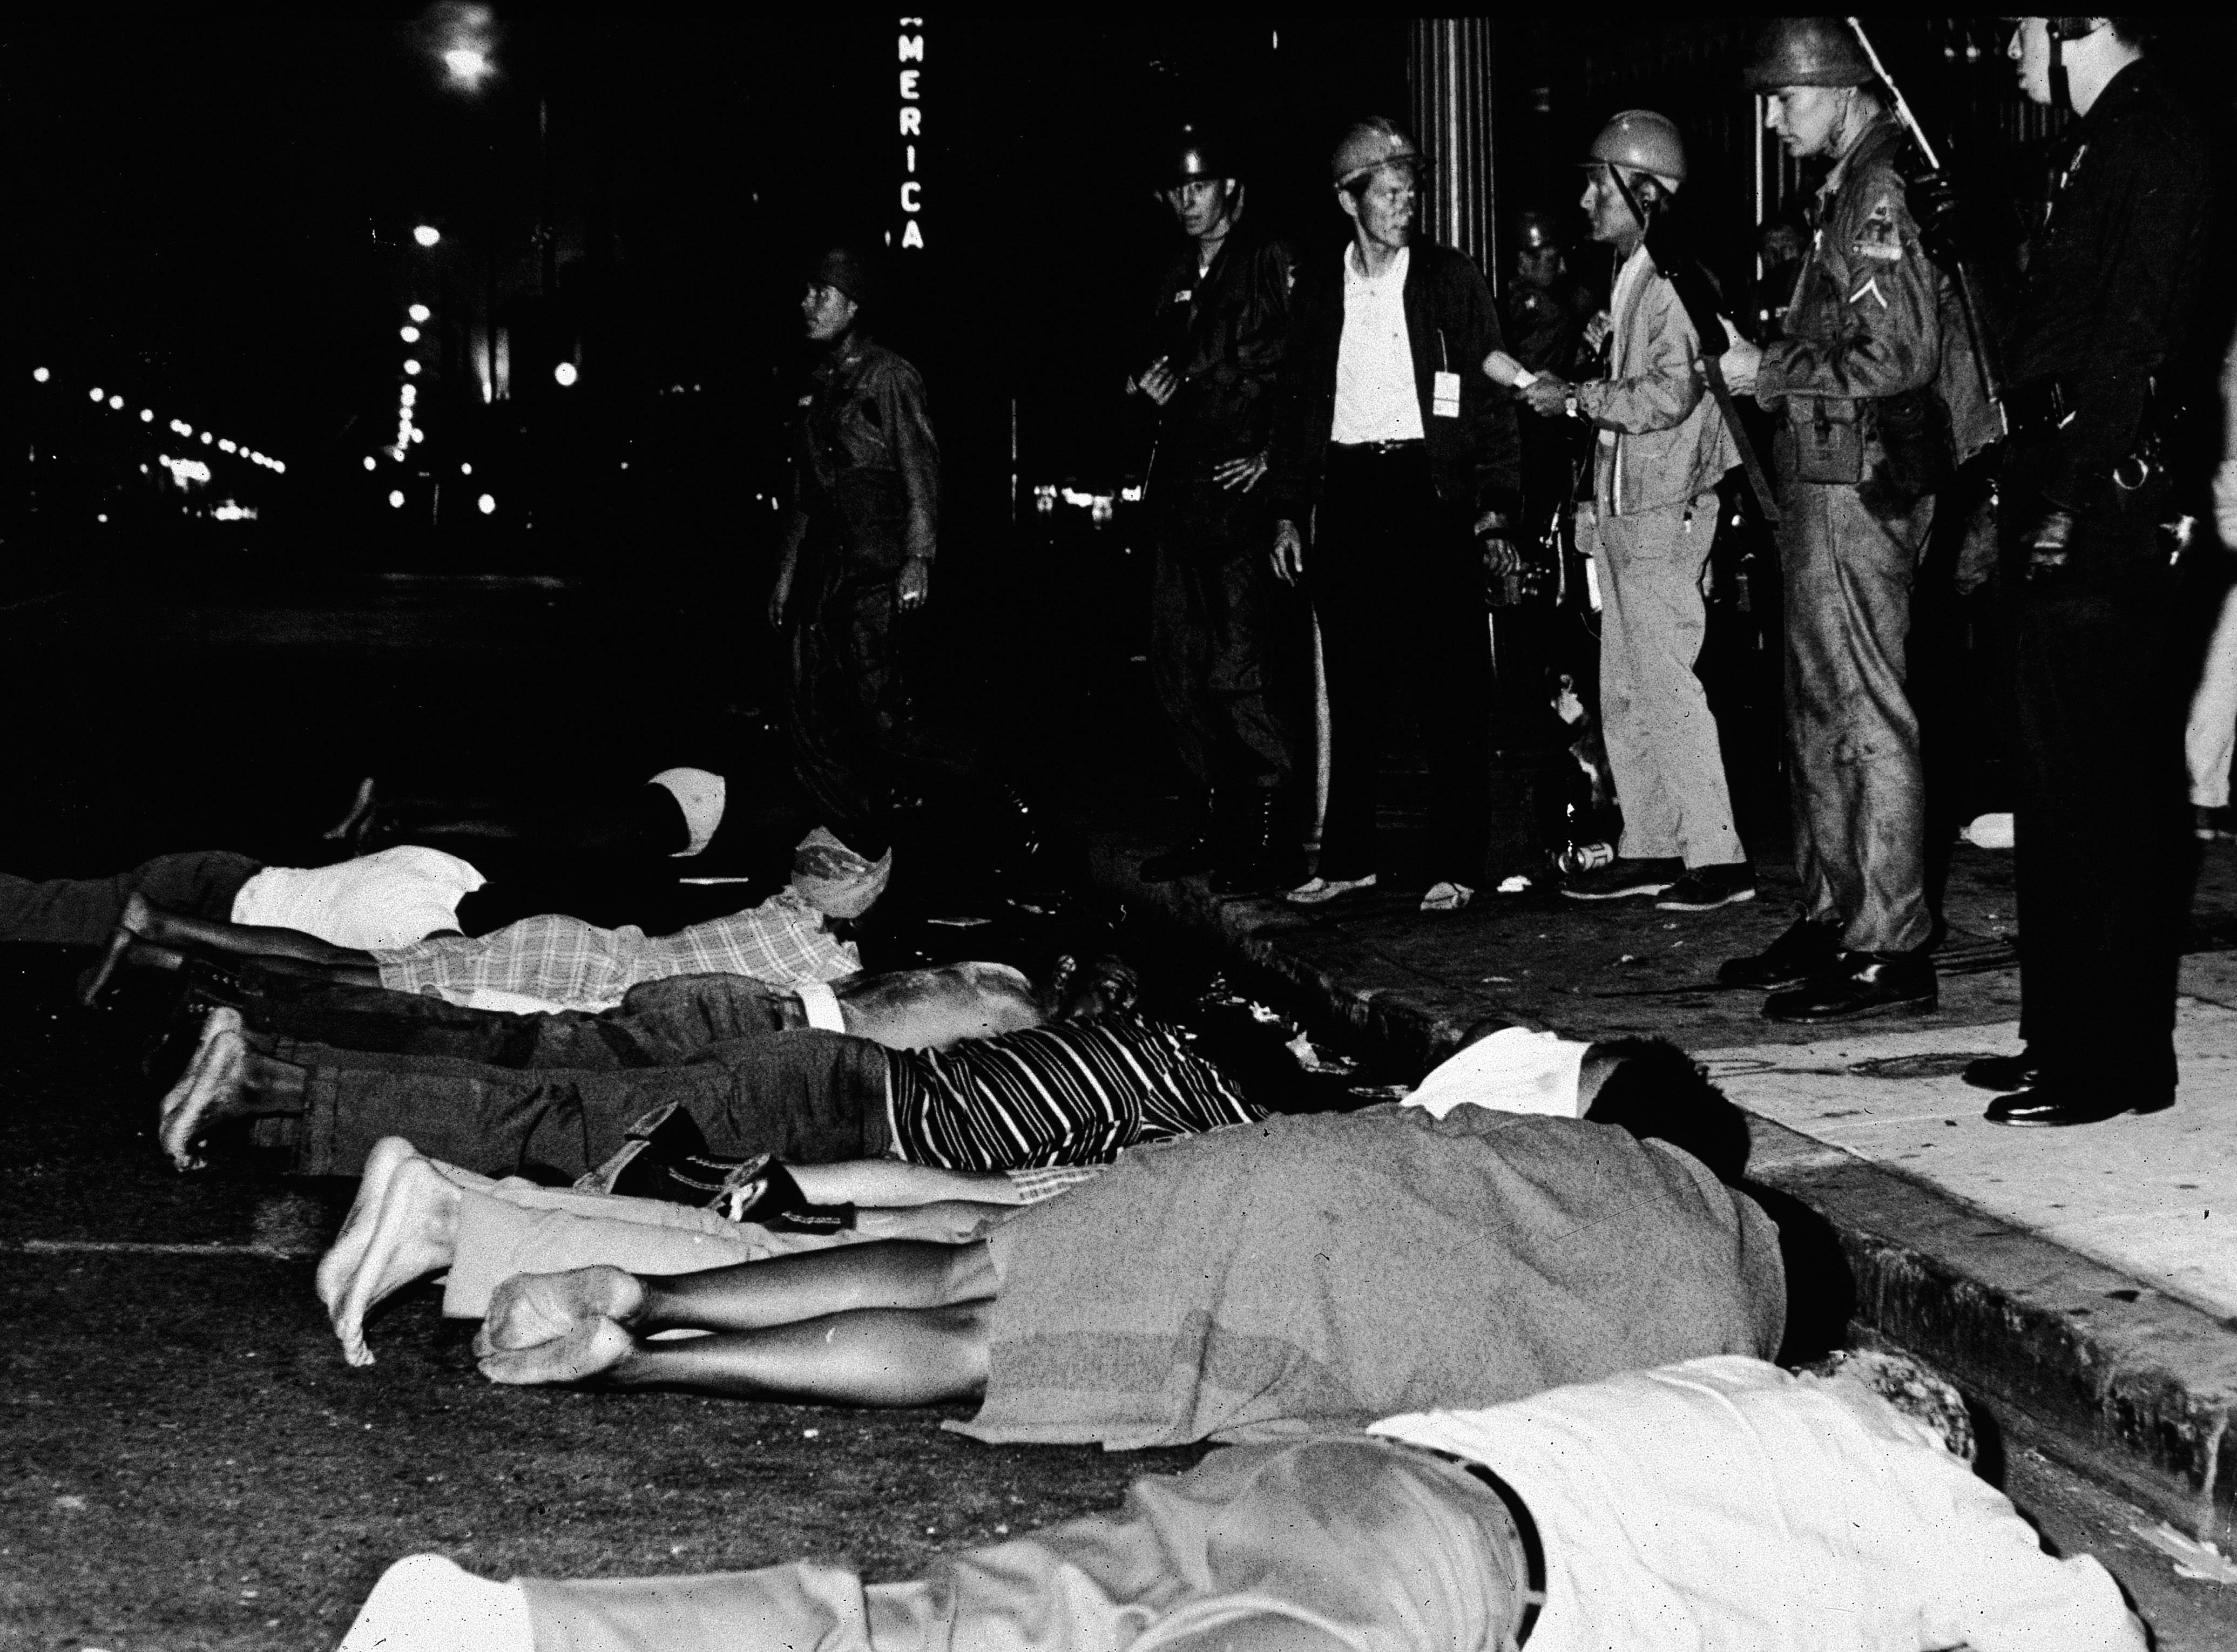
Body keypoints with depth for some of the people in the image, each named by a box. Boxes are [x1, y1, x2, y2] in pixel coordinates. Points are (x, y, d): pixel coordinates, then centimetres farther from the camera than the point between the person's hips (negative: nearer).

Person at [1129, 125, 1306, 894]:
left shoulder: (1271, 262, -2)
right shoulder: (1174, 280, 20)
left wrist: (1277, 457, -14)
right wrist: (1153, 387, 9)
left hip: (1244, 490, -8)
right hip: (1180, 495, 8)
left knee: (1239, 666, -11)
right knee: (1179, 666, 8)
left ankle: (1275, 835, -5)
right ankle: (1218, 822, 17)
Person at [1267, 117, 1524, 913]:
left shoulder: (1451, 279, 3)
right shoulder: (1318, 286, 11)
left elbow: (1489, 396, 1)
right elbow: (1298, 402, 14)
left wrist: (1497, 511, -7)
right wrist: (1288, 512, 7)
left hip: (1431, 488, -3)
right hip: (1348, 490, 3)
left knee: (1449, 683, -3)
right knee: (1350, 682, 7)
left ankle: (1456, 865, 1)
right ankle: (1347, 857, 14)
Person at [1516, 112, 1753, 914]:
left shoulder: (1675, 277, -13)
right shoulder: (1630, 279, 16)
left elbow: (1668, 393, -21)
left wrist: (1578, 397, -13)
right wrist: (1561, 391, 10)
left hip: (1665, 511, -10)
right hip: (1624, 512, 10)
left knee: (1668, 685, -9)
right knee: (1624, 693, 12)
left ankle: (1717, 855, -4)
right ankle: (1650, 848, 19)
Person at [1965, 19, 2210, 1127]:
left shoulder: (2150, 148, -11)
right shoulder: (2104, 144, 19)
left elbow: (2126, 342, -19)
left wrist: (2070, 504, -22)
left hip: (2096, 520, -10)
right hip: (2058, 510, 10)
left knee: (2092, 796, -6)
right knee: (2063, 793, 13)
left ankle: (2115, 1061, 1)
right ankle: (2066, 1036, 20)